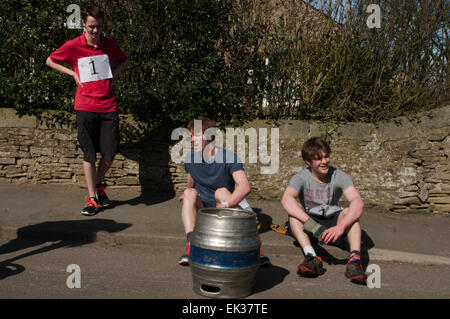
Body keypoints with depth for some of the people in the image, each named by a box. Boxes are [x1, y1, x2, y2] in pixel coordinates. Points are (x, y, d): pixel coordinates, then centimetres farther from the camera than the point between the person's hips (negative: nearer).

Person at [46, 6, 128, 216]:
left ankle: (98, 184, 28)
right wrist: (72, 73, 2)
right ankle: (92, 198, 11)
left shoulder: (110, 45, 7)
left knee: (110, 152, -1)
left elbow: (124, 60, 26)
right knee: (89, 153, 1)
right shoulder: (73, 46, 0)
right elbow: (50, 61, 14)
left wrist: (114, 73, 8)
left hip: (108, 106, 2)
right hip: (85, 106, -2)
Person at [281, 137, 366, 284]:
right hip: (308, 220, 0)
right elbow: (286, 199, -36)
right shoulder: (301, 177, -15)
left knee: (351, 212, -27)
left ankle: (355, 259, -41)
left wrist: (341, 226, -46)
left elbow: (358, 202, -28)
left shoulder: (339, 176, -13)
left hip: (332, 222, 1)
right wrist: (312, 225, -48)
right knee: (295, 209, -29)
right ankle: (312, 257, -41)